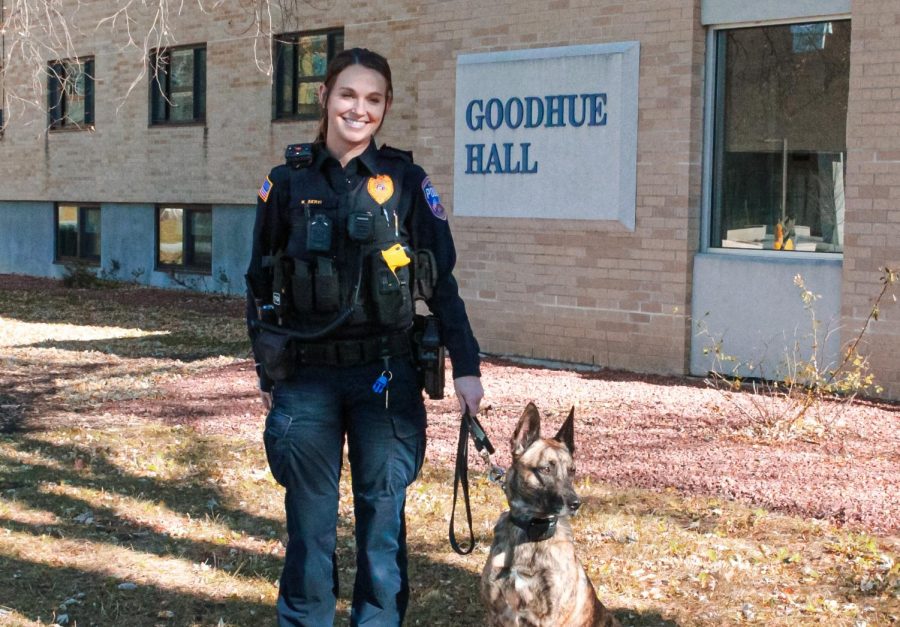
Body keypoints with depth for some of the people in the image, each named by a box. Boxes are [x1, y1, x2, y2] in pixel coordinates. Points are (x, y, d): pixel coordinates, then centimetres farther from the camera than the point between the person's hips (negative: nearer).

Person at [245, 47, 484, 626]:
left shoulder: (406, 181, 1)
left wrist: (466, 367, -5)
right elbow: (260, 286, 10)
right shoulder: (289, 183, 3)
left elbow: (442, 282, 2)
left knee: (383, 521, 7)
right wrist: (268, 377, 9)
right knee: (310, 525, 7)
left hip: (386, 377, 0)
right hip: (306, 379, 1)